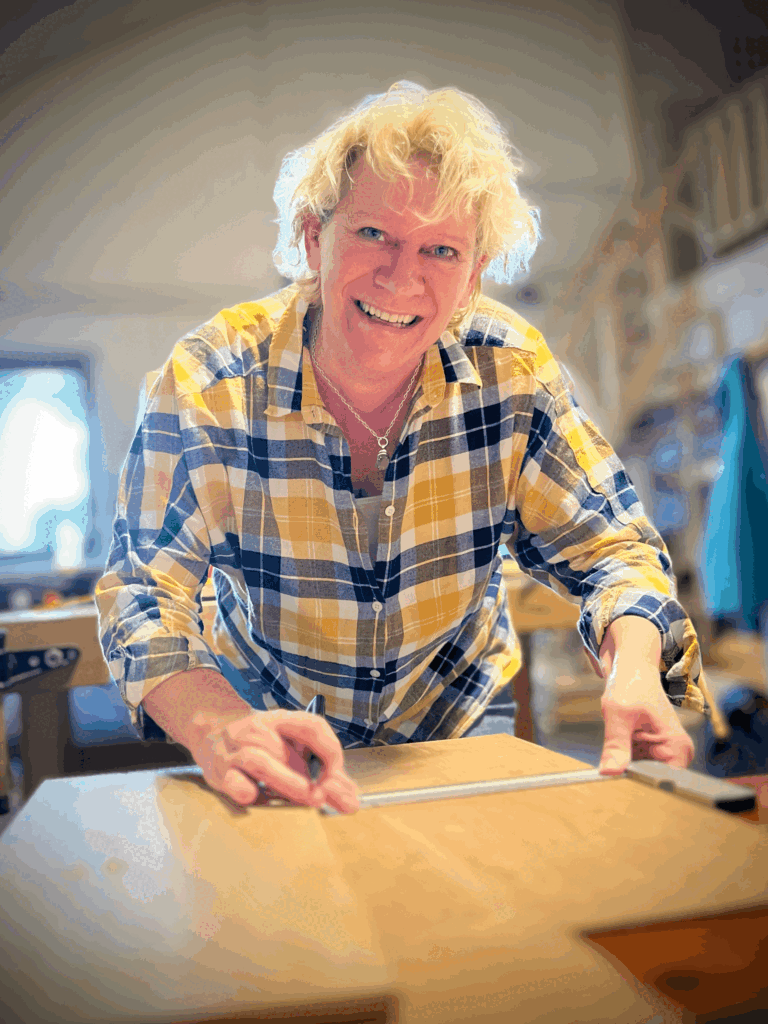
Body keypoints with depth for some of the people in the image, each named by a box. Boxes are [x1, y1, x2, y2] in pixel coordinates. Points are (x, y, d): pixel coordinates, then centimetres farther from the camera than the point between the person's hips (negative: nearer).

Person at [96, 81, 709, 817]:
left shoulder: (511, 369, -16)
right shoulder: (207, 381, -21)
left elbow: (606, 548, -9)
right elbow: (144, 597, -20)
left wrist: (635, 669, -31)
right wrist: (217, 725, -40)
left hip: (459, 722, -1)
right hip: (271, 725, 2)